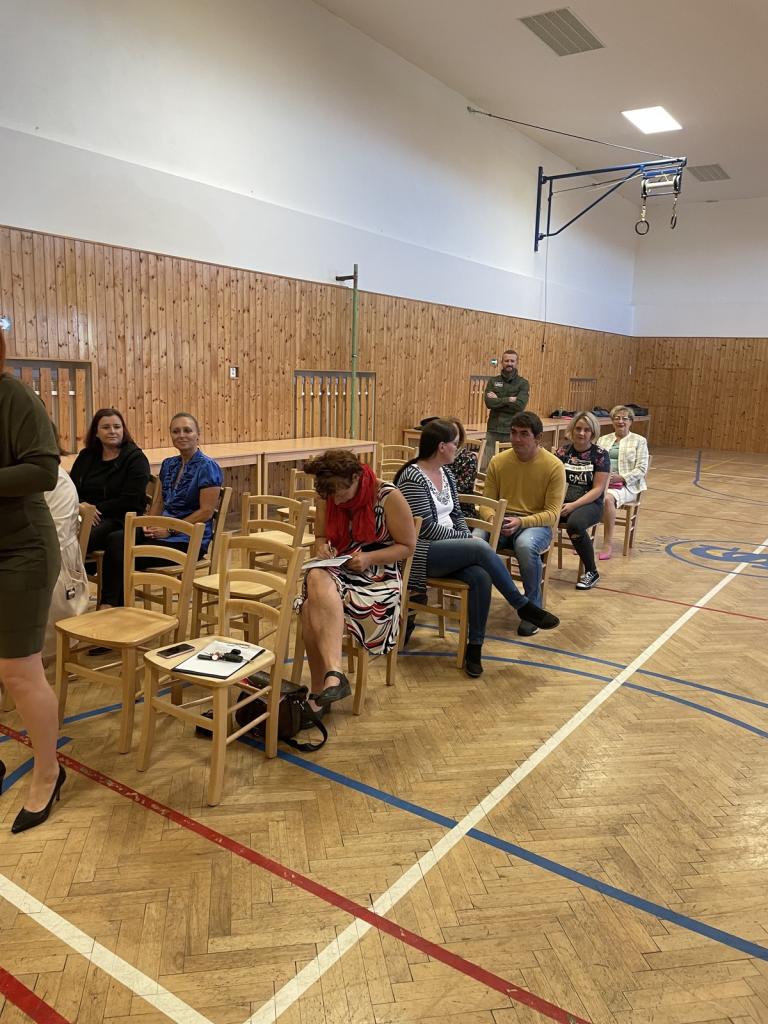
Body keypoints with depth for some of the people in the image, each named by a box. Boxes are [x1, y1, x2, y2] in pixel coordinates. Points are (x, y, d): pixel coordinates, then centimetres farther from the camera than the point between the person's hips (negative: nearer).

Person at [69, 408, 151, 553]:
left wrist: (96, 508, -8)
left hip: (119, 520, -4)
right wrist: (80, 506, -7)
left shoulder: (135, 458, 2)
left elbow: (129, 501, -6)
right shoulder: (85, 456, 19)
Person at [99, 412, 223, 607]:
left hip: (190, 539, -7)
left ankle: (112, 605, -8)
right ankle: (108, 604, -22)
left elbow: (206, 511, -14)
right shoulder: (168, 464, 15)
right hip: (165, 529, 7)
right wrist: (149, 524, 2)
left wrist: (169, 530, -15)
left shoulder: (207, 467, -8)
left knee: (126, 556, -23)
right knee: (114, 539, -20)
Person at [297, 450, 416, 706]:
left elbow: (407, 546, -3)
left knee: (315, 606, -32)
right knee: (317, 579, -35)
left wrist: (369, 558, -18)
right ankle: (333, 675, -41)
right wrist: (322, 547, -6)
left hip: (377, 576, -4)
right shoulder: (327, 498, 5)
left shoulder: (388, 497, -9)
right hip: (336, 569, 4)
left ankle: (320, 689, -28)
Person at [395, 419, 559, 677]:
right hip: (421, 553, -7)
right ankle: (523, 607, -13)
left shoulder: (446, 474, 13)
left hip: (449, 550, 7)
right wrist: (466, 539, -12)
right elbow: (426, 527, -18)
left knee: (481, 576, -25)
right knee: (481, 548, -28)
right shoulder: (412, 478, -13)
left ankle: (474, 647, -16)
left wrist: (467, 538, -2)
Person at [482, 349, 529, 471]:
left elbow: (519, 406, -12)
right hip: (493, 430, 2)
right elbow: (489, 402, -6)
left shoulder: (523, 383, 3)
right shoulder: (493, 381, 9)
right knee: (487, 467, 0)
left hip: (513, 431, -2)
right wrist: (509, 400, -10)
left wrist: (498, 400, -7)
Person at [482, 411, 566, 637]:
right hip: (501, 522, 3)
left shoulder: (554, 466, -7)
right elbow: (486, 502, 6)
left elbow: (552, 513, -9)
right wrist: (492, 519, -17)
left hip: (536, 524, -3)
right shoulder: (498, 461, 3)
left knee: (525, 546, -39)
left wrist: (521, 522, -25)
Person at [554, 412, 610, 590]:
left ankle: (591, 572, -13)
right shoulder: (563, 451, 8)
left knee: (574, 523, -36)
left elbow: (598, 489, -7)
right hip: (564, 501, 3)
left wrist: (573, 505, -18)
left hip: (590, 504, -3)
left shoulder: (600, 454, -1)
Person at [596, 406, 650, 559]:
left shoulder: (639, 441, 8)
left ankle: (608, 544, -28)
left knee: (608, 498, -37)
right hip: (601, 482, 3)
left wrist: (621, 478, -15)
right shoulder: (603, 440, 22)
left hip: (626, 485, -3)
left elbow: (641, 469, -1)